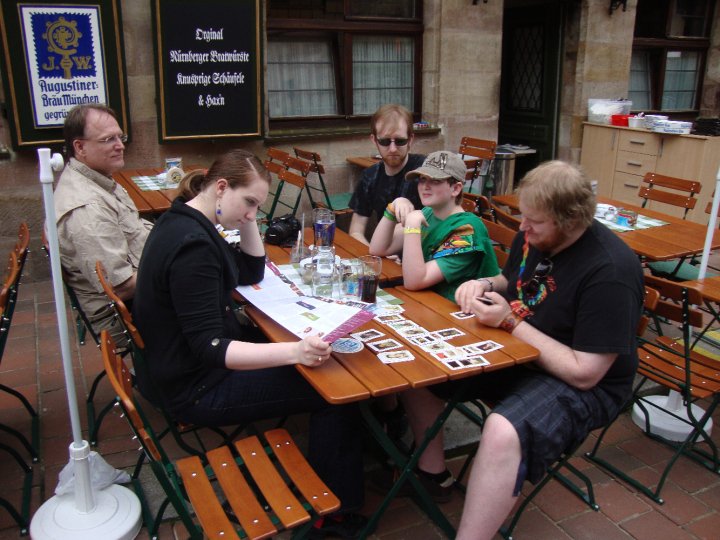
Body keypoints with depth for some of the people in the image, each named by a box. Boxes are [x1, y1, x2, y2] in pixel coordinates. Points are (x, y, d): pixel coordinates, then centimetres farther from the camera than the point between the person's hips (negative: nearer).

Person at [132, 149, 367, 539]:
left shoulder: (185, 221, 5)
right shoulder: (192, 245, -26)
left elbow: (251, 273, 14)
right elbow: (209, 348, -30)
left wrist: (247, 221, 0)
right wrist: (294, 352, -41)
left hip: (182, 364, 10)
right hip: (196, 389, -10)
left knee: (308, 349, 14)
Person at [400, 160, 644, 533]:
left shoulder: (609, 271, -26)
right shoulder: (532, 235, -4)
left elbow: (584, 372, -26)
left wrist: (510, 321, -25)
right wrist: (486, 285, -6)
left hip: (585, 387, -8)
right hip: (516, 352, 8)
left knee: (503, 434, -37)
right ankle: (432, 472, 17)